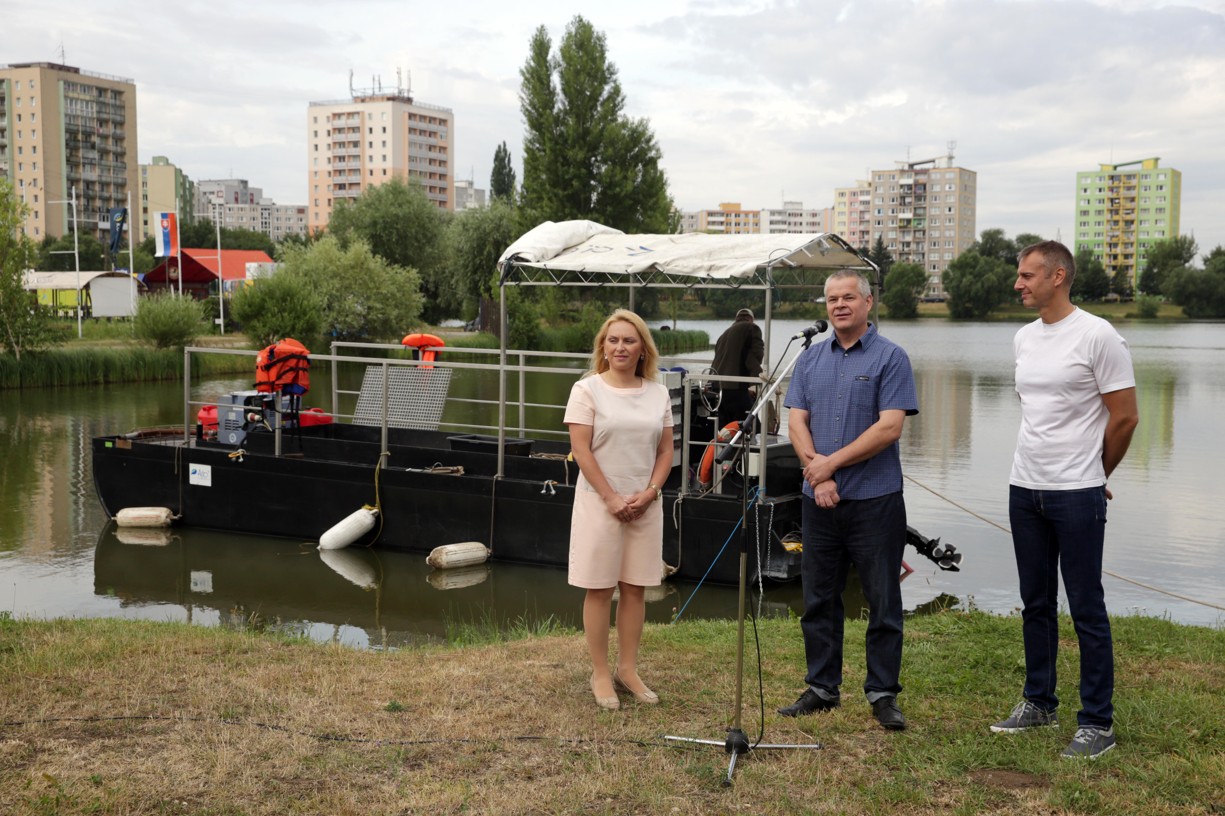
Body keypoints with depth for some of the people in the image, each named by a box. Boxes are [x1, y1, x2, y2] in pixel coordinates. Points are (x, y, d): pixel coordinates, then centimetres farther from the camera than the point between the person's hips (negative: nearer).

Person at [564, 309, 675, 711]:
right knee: (600, 589, 1)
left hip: (645, 505, 4)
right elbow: (581, 450, -9)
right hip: (600, 501, -4)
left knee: (636, 587, 8)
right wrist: (611, 498, -13)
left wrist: (649, 493, -6)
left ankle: (628, 669, 18)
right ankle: (600, 674, 9)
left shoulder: (658, 394, 8)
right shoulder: (587, 390, -4)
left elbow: (665, 451, 9)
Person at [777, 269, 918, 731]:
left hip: (875, 499, -5)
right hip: (819, 500, 5)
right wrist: (817, 474, -10)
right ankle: (822, 688, 22)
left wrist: (831, 463, -12)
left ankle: (883, 693, 13)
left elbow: (889, 428, -13)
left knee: (883, 603, 2)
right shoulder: (811, 360, 11)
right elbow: (797, 421, 5)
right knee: (818, 600, 11)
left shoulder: (890, 358, -5)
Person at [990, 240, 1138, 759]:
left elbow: (1125, 418, -9)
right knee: (1036, 604, 15)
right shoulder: (1024, 339, 9)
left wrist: (1092, 476, 2)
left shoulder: (1097, 336, -12)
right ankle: (1039, 703, 28)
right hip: (1025, 489, 7)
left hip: (1077, 496, -7)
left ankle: (1097, 723, 9)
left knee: (1086, 610, 0)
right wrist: (1038, 466, 16)